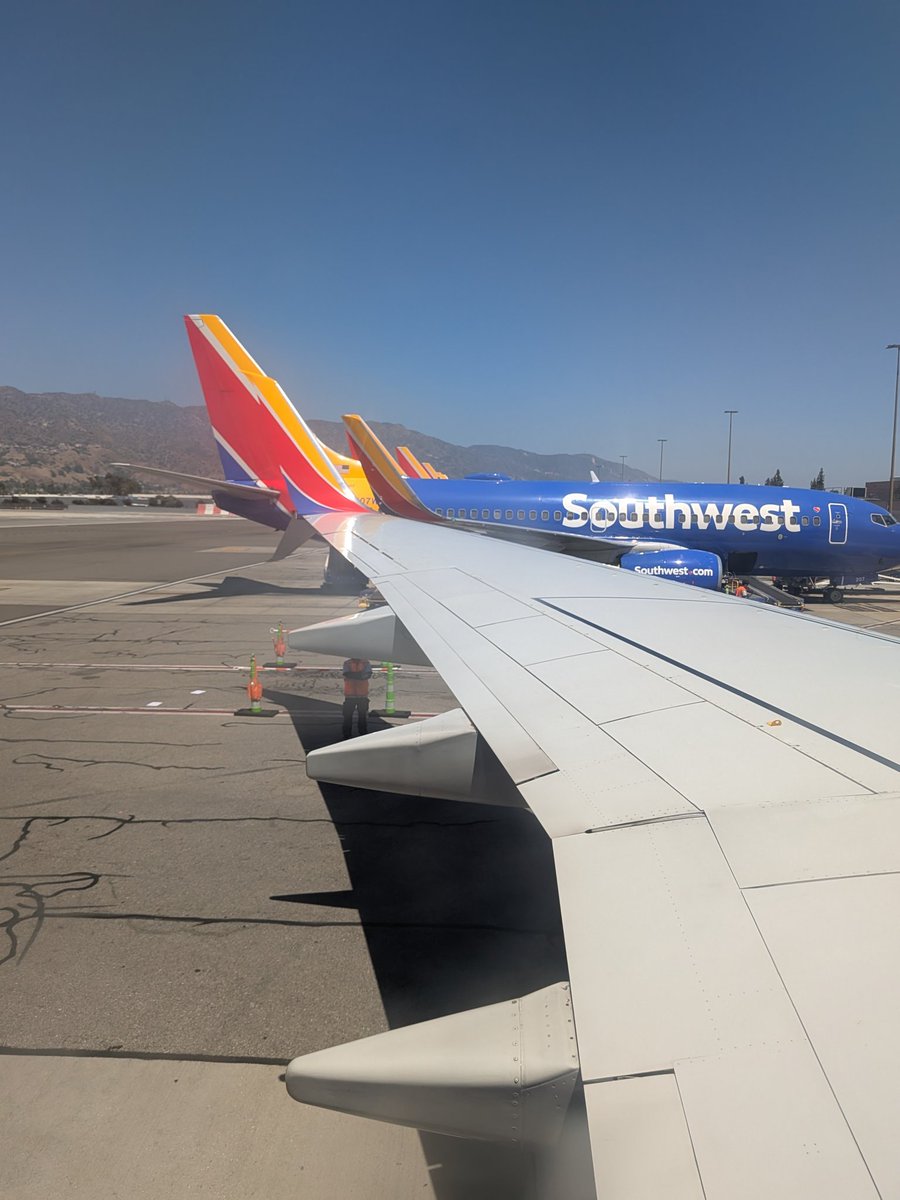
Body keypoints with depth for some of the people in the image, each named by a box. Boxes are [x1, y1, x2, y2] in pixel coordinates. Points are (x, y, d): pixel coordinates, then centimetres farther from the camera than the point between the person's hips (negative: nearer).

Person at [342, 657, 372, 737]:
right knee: (347, 715, 2)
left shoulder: (366, 663, 4)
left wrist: (354, 675, -24)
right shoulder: (347, 663, 3)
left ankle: (363, 733, 15)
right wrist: (361, 675, -19)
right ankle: (347, 735, 10)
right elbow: (347, 674, -13)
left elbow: (368, 675, -12)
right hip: (350, 694, 0)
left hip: (363, 694, 0)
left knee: (363, 715, 6)